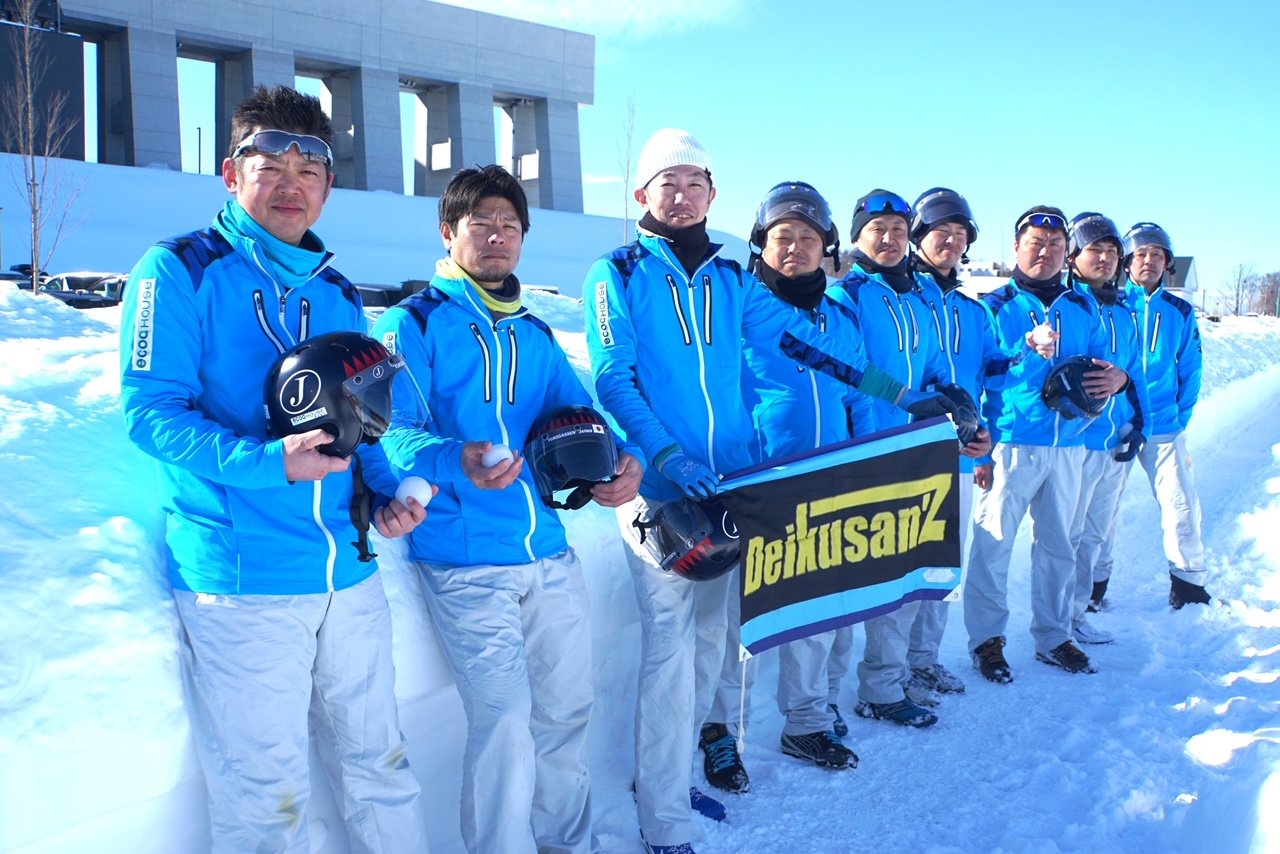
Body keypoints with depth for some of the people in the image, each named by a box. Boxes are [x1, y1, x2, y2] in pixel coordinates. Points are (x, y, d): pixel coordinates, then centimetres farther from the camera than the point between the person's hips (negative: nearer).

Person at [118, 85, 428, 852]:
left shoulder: (337, 295, 15)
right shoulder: (180, 272, -3)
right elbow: (151, 413, -12)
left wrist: (390, 492, 0)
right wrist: (269, 463, -26)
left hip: (352, 574, 6)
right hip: (242, 581, -5)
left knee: (380, 766, 16)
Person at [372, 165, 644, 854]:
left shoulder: (535, 334, 16)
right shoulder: (414, 323, -4)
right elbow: (394, 434, -17)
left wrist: (616, 463, -13)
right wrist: (457, 461, -39)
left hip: (549, 551, 6)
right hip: (464, 560, -6)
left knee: (568, 708, 14)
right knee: (505, 723, -8)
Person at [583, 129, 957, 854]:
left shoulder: (730, 279, 13)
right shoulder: (618, 275, 0)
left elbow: (801, 340, 8)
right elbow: (615, 380, -8)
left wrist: (897, 392, 3)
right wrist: (669, 460, -21)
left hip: (727, 484, 5)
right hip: (658, 488, -5)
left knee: (709, 641, 10)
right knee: (670, 650, -7)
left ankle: (669, 774, 28)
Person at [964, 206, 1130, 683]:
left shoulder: (1083, 308, 13)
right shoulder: (995, 306, -1)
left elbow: (1099, 366, 14)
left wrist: (1116, 377, -8)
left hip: (1067, 444, 5)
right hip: (1010, 442, -4)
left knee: (1057, 544, 12)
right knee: (993, 542, -3)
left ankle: (1052, 636, 25)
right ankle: (986, 638, 11)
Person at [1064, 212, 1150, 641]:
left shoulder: (1125, 311, 12)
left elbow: (1134, 371, 16)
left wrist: (1138, 423, 6)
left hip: (1117, 442, 8)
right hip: (1075, 440, -7)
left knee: (1098, 532, 16)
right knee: (1069, 533, 0)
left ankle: (1077, 608, 28)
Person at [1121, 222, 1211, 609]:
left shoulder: (1180, 312, 6)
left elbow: (1190, 371, 9)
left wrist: (1181, 418, 2)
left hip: (1164, 427, 2)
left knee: (1181, 505, 0)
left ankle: (1189, 582, 14)